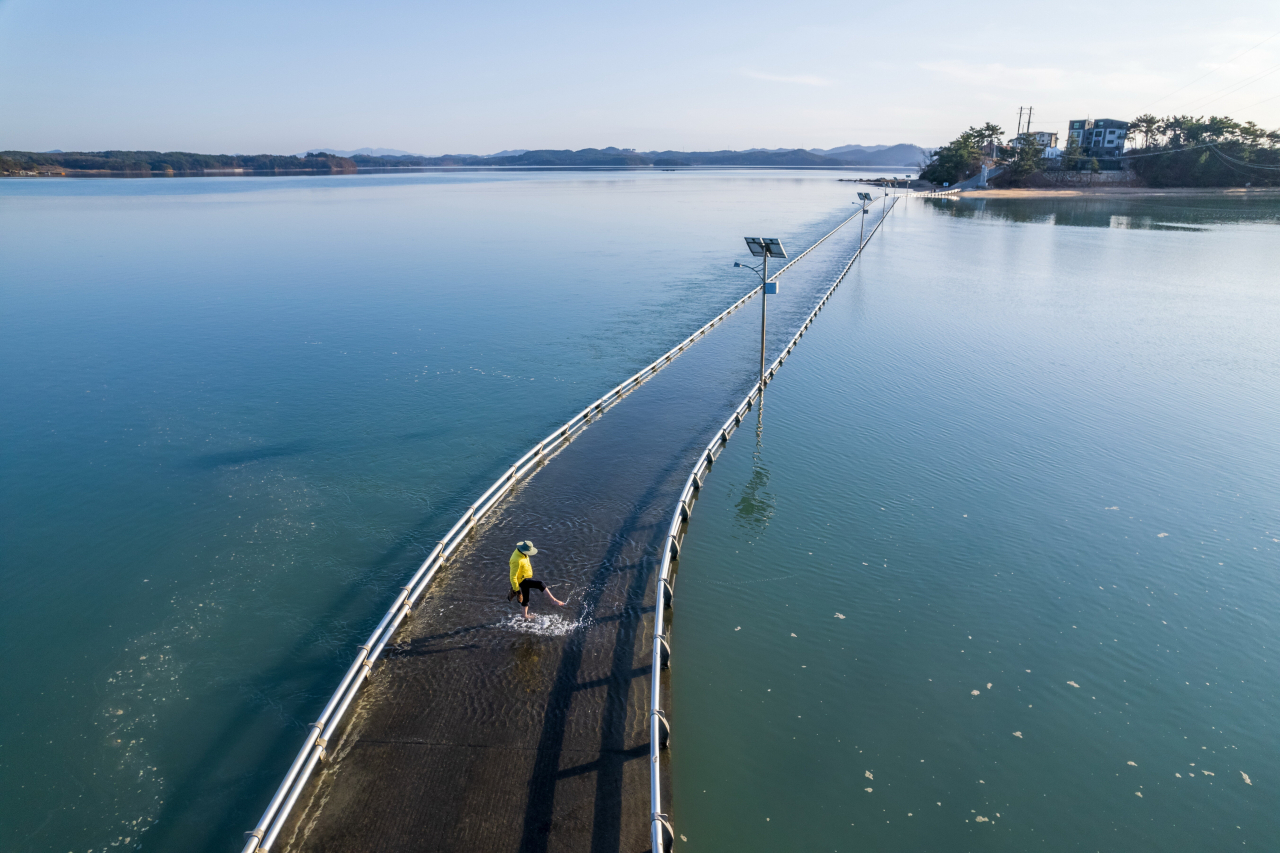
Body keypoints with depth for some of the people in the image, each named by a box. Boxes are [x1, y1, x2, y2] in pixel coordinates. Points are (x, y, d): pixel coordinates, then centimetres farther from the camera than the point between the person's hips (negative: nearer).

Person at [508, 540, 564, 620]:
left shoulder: (520, 552, -2)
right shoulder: (517, 560, -32)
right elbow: (513, 577, -28)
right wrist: (516, 589, -22)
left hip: (526, 578, 10)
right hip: (522, 580, -10)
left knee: (525, 598, 23)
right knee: (540, 584, -20)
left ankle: (525, 615, 40)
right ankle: (554, 600, -17)